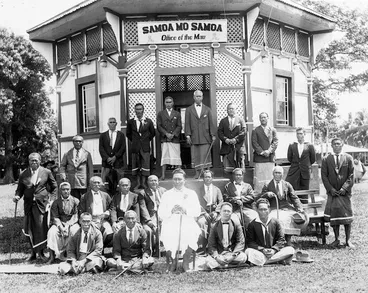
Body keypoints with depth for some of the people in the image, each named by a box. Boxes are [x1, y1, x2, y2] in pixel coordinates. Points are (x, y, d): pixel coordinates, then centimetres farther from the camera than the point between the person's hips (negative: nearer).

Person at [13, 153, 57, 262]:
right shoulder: (24, 174, 7)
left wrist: (51, 198, 0)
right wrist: (17, 196, -8)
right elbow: (20, 188, 11)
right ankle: (33, 253, 18)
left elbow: (54, 187, 10)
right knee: (30, 229, 5)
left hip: (42, 204, -2)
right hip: (28, 205, 2)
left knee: (41, 228, -5)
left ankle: (41, 252, 10)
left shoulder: (46, 172, 3)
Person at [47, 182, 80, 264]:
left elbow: (75, 216, -2)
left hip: (72, 223, -1)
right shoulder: (56, 203, 8)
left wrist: (68, 226, -16)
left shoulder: (75, 201, 6)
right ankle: (52, 256, -26)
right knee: (52, 232, -29)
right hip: (59, 223, 1)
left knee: (75, 231, -34)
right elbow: (55, 217, 0)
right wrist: (61, 227, -17)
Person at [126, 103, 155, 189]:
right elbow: (128, 134, 14)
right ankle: (138, 183, 11)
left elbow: (152, 133, 13)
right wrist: (134, 141, 9)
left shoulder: (148, 121, 0)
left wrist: (147, 140, 9)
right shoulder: (130, 122, 1)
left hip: (145, 146, -1)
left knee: (145, 164, 0)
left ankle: (143, 182, 10)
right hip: (135, 147, 1)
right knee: (136, 165, 3)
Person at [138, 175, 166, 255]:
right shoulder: (143, 193, 8)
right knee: (148, 230, -32)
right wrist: (150, 222, -16)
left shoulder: (163, 190, 20)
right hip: (150, 217, -3)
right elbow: (143, 209, -3)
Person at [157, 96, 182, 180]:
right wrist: (166, 134, -10)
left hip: (175, 139, 0)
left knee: (177, 157, 0)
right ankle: (163, 175, -2)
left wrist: (173, 134, -10)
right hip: (164, 139, 0)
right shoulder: (160, 114, 11)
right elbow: (159, 126, 4)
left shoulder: (177, 114, 12)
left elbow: (179, 126, 5)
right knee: (164, 157, -3)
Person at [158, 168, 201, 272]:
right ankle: (172, 261, -9)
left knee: (191, 235, -34)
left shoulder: (191, 193, 17)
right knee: (168, 235, -34)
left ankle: (186, 262, -14)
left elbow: (197, 212, 5)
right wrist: (171, 211, -12)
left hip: (187, 222, 0)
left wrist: (186, 210, -13)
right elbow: (160, 213, 7)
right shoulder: (167, 194, 18)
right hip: (170, 223, 0)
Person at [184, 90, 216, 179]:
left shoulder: (207, 109, 13)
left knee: (206, 155, -3)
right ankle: (197, 173, 5)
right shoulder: (189, 110, 10)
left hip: (205, 137, 0)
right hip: (194, 137, 0)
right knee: (195, 156, -1)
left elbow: (211, 123, 9)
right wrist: (188, 135, -3)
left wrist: (213, 134, 2)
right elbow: (187, 124, 5)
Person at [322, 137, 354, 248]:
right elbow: (324, 176, 2)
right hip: (332, 192, 0)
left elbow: (351, 175, 0)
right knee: (334, 215, -1)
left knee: (347, 215, 0)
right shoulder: (326, 159, 4)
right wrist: (331, 189, -8)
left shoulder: (348, 158, 3)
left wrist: (344, 188, -11)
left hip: (345, 192, 0)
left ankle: (348, 240, 7)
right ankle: (336, 239, 8)